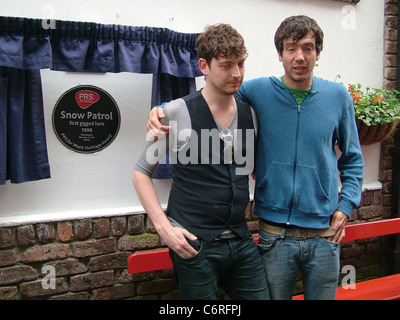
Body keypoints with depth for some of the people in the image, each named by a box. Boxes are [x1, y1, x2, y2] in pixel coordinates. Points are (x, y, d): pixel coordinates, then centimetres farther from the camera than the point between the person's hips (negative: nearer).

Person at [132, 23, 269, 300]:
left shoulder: (251, 114, 5)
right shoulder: (177, 113, -8)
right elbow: (142, 172, -2)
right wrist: (164, 227, -10)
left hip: (241, 241, 5)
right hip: (194, 245, -4)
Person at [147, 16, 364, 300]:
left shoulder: (338, 97, 2)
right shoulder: (258, 92, -5)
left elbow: (352, 159, 12)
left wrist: (346, 206, 2)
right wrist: (163, 109, -12)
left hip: (325, 235, 2)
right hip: (275, 235, -1)